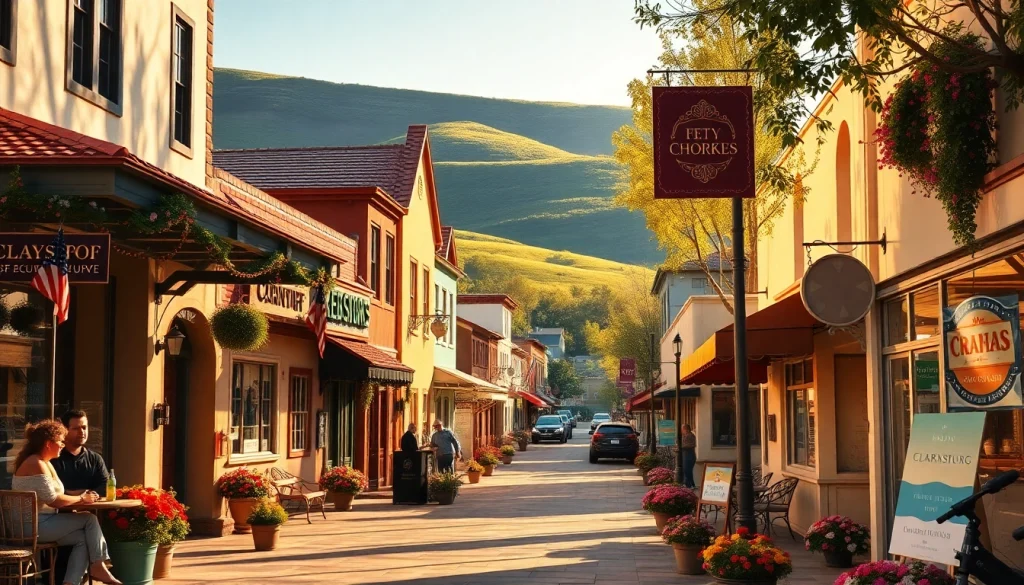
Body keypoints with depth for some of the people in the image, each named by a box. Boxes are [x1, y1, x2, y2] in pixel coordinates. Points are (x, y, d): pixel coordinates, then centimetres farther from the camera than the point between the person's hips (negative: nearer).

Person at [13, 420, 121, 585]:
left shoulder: (44, 463, 17)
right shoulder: (36, 465, -17)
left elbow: (52, 495, 14)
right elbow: (53, 501, -20)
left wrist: (78, 497, 0)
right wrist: (81, 499, -8)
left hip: (41, 523, 10)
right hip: (35, 525, -10)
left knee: (83, 538, -5)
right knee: (90, 519, -9)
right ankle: (97, 567, 0)